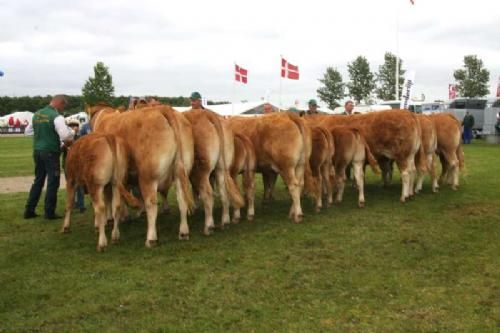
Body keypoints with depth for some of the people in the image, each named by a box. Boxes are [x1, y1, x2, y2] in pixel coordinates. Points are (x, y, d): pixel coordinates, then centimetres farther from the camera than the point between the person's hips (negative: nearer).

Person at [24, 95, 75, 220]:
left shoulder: (37, 114, 9)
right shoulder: (57, 116, -14)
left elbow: (28, 131, 20)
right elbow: (65, 136, -23)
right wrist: (72, 132, -4)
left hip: (37, 151, 7)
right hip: (51, 152, -7)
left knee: (38, 180, 17)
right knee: (53, 182, 3)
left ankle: (29, 210, 19)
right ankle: (49, 212, 7)